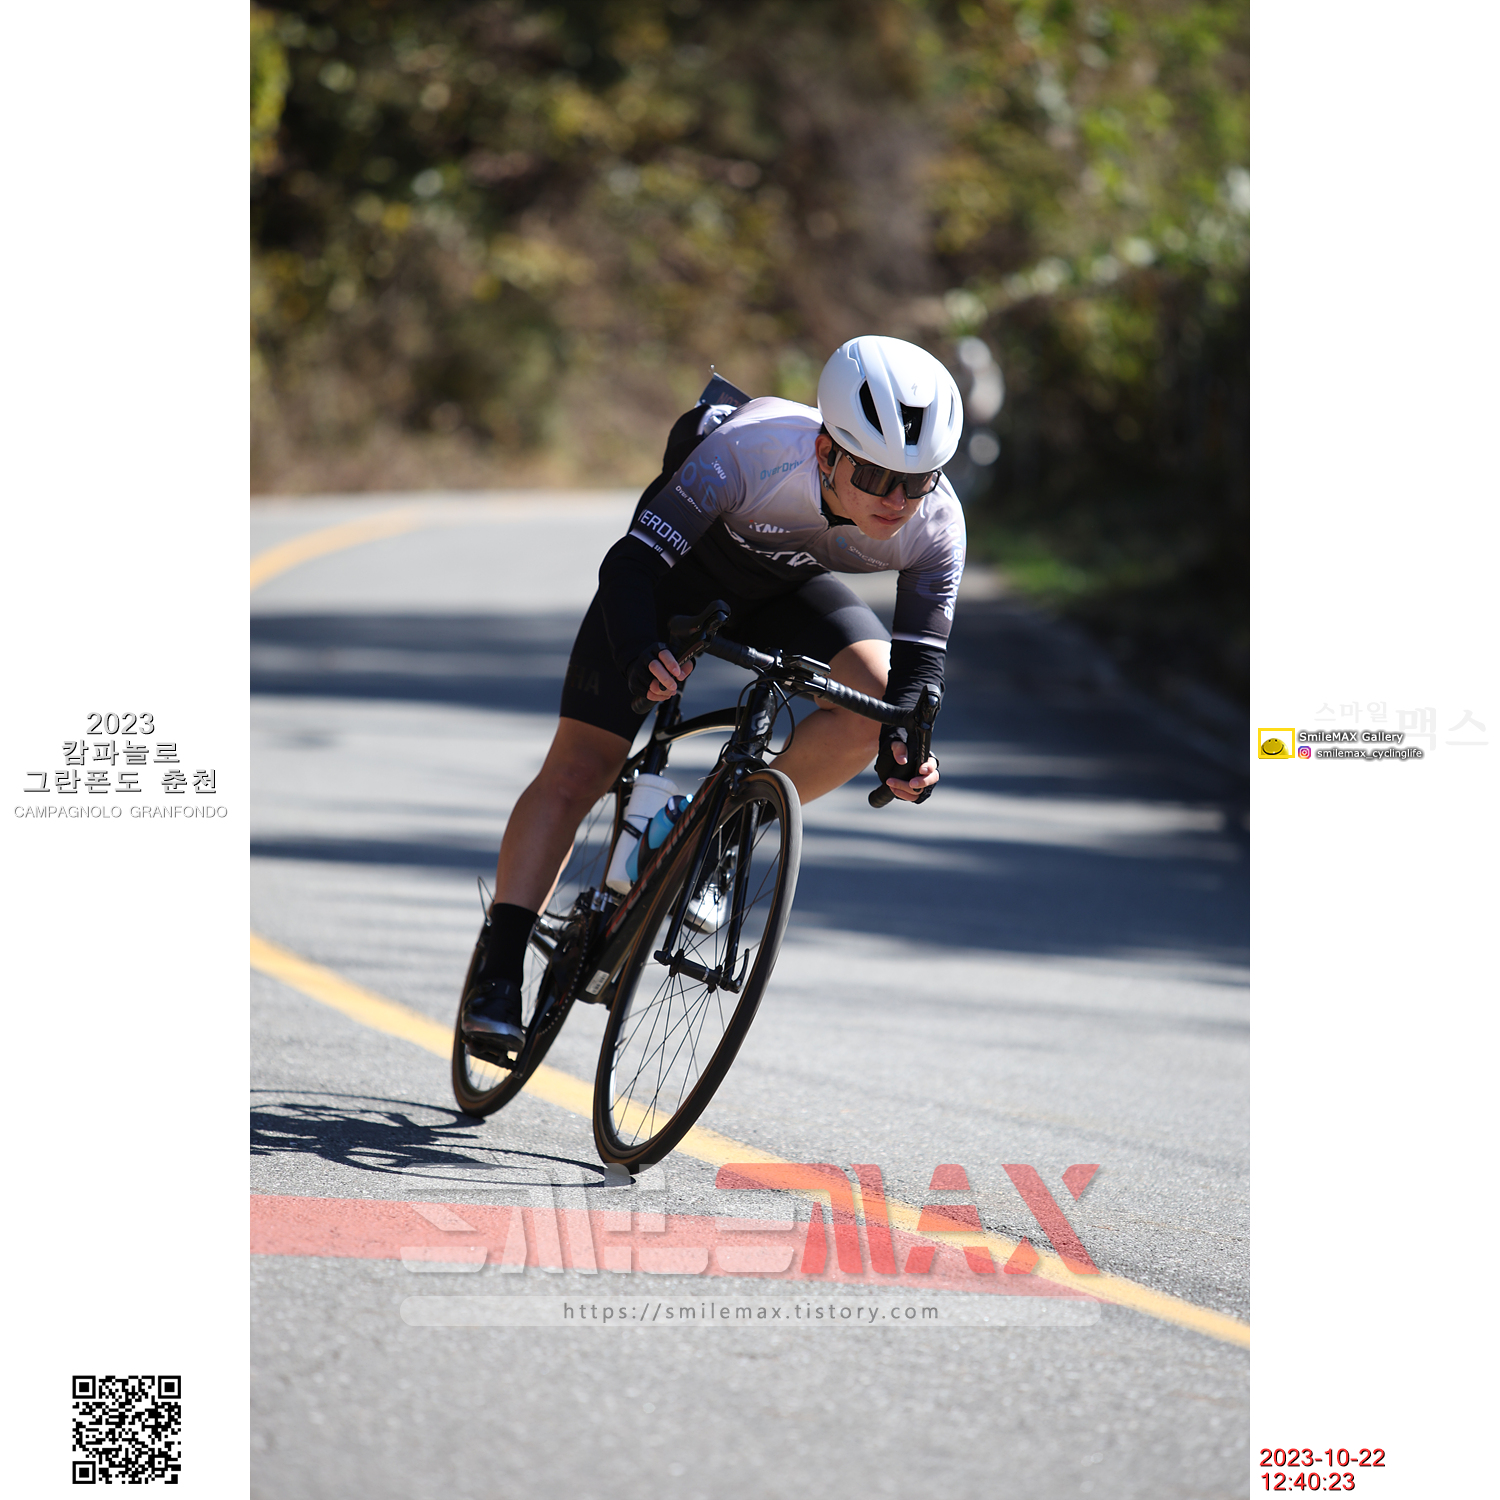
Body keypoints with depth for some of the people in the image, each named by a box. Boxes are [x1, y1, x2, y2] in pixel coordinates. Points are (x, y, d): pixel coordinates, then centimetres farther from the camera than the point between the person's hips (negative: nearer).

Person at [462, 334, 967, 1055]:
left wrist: (907, 748, -45)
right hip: (681, 568, -3)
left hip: (787, 590, 3)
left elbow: (920, 658, -24)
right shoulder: (751, 451, -41)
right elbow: (630, 563, -42)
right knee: (578, 769, -9)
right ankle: (497, 969, -1)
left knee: (877, 704, -24)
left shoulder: (935, 527, -30)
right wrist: (638, 656, -61)